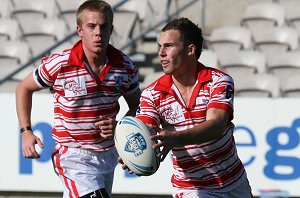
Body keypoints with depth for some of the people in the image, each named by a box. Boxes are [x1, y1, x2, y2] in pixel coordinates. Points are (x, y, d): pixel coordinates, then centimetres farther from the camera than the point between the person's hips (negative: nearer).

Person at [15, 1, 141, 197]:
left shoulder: (125, 67, -5)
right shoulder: (59, 65, -14)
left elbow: (136, 105, 12)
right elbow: (24, 88, 3)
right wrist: (26, 132, -4)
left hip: (108, 154, 5)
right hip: (73, 156, -5)